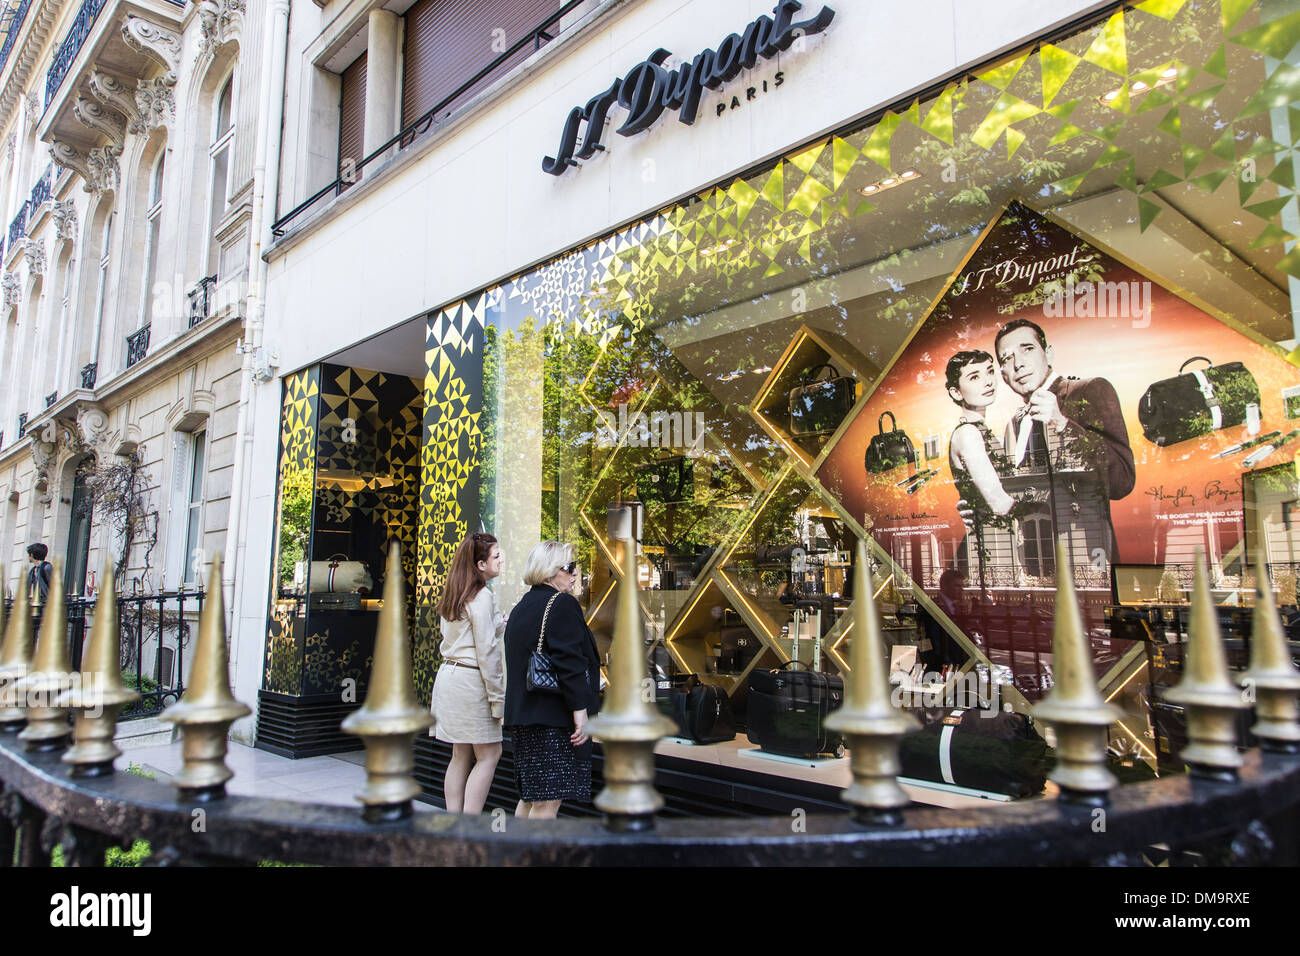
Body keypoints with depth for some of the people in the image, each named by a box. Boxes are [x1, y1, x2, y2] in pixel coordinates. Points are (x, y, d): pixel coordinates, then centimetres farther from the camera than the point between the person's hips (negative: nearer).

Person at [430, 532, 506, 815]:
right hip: (471, 680, -9)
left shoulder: (453, 596, 13)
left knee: (461, 754, 13)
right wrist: (497, 696, -12)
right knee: (489, 754, -1)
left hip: (449, 675, 9)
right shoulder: (482, 597, -14)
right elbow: (486, 652, -16)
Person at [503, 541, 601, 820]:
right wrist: (581, 711, -17)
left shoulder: (521, 607, 16)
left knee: (530, 797, 17)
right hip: (554, 717, -9)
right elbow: (569, 663, -20)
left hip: (522, 714, 10)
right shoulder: (563, 604, -13)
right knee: (548, 800, -4)